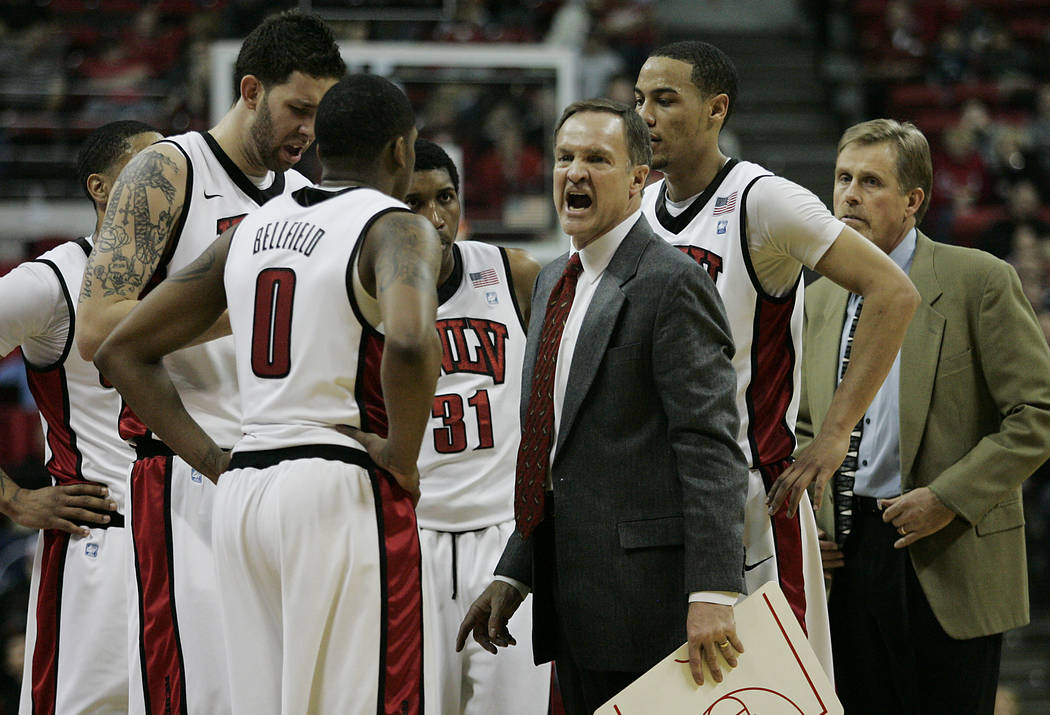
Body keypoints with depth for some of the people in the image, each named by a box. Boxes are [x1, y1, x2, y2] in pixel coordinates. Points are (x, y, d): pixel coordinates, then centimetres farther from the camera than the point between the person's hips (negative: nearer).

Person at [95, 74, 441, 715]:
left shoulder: (252, 230, 15)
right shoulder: (398, 229, -5)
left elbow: (123, 351, 18)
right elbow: (410, 342, -28)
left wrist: (213, 461, 14)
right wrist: (402, 461, -13)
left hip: (245, 493, 7)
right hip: (344, 490, -7)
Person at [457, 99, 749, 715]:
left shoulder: (672, 283, -10)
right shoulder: (554, 282, 18)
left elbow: (711, 449, -16)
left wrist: (711, 594, -23)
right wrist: (513, 575, 18)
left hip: (647, 593, -8)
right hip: (572, 606, 8)